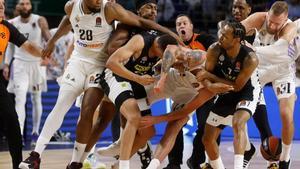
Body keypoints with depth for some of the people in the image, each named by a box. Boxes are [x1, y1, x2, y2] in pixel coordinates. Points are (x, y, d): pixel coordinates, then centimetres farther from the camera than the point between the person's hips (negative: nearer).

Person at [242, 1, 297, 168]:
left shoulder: (290, 28, -34)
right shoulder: (259, 18, -26)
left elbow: (276, 50, -51)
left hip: (282, 70, -3)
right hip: (259, 67, 3)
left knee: (287, 116, -12)